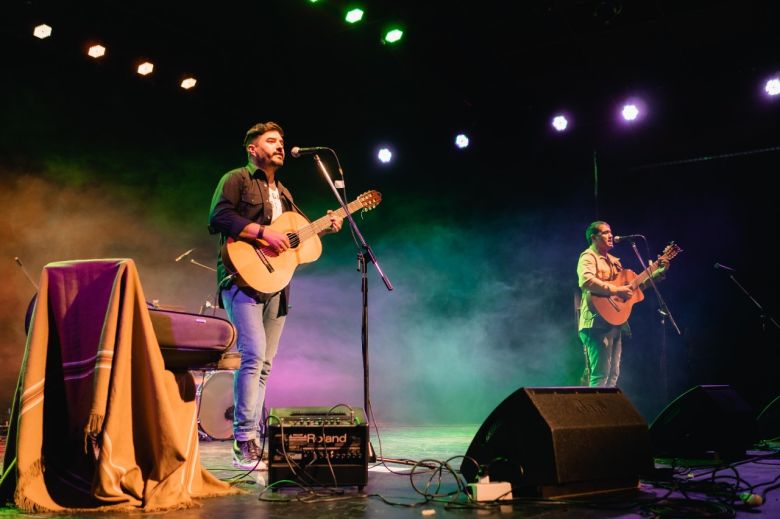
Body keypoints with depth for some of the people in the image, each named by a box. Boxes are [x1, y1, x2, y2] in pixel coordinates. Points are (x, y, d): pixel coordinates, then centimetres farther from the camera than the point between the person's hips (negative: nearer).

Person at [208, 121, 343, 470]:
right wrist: (263, 232, -19)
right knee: (254, 355, -18)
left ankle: (251, 440, 12)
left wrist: (323, 228, 9)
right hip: (244, 277, -8)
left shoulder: (283, 193, 25)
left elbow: (294, 235, 25)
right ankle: (244, 445, -14)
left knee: (264, 364, 6)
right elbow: (218, 218, -13)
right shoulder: (236, 180, 2)